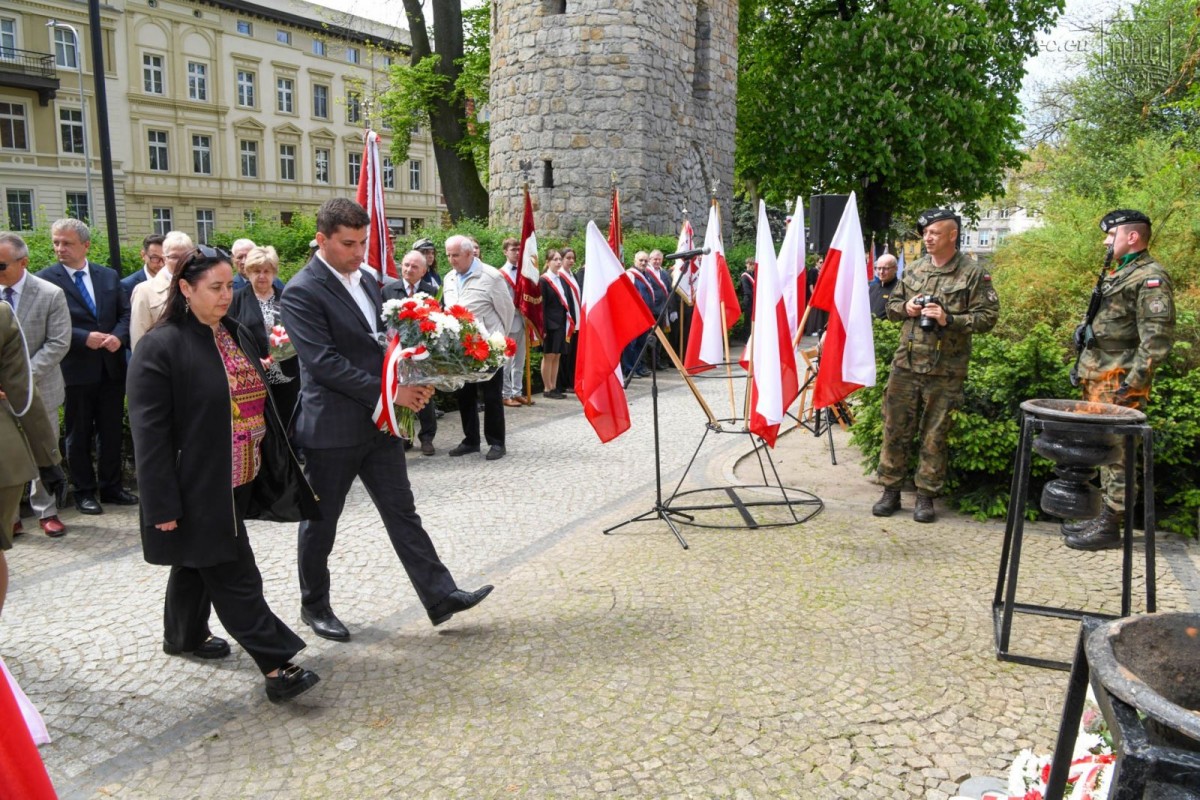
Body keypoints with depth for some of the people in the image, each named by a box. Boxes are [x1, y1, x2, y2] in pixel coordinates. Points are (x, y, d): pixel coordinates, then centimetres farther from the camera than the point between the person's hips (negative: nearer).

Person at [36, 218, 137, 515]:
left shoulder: (109, 276, 7)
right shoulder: (46, 278, -5)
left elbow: (125, 313, 7)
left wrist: (118, 336, -12)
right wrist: (84, 338, -20)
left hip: (111, 366, 4)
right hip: (75, 368, -4)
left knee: (112, 431, 12)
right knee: (79, 434, 8)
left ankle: (111, 487, 25)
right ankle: (84, 492, 20)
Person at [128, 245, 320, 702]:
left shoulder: (235, 335, 8)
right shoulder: (161, 347, -16)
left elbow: (256, 402, 18)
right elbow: (150, 432, -17)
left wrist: (276, 464, 16)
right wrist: (163, 505, -18)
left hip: (236, 482, 8)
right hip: (197, 487, -8)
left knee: (198, 564, 24)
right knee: (234, 578, -4)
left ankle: (184, 635, 42)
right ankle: (277, 665, 0)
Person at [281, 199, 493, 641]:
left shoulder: (366, 280, 10)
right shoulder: (302, 291, -14)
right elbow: (324, 362, -22)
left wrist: (413, 382, -3)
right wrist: (389, 392, -22)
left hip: (379, 422, 7)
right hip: (332, 426, -6)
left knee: (401, 511, 8)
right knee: (321, 522, 10)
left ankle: (440, 595, 12)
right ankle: (314, 605, 29)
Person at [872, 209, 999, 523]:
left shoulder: (974, 274, -2)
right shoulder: (914, 271, 11)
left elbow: (987, 317, -6)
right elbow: (891, 306, 20)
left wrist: (949, 320, -17)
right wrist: (906, 308, -2)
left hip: (944, 371, -4)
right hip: (906, 365, 4)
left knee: (934, 436, 5)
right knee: (896, 429, 6)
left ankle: (926, 496, 16)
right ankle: (891, 491, 17)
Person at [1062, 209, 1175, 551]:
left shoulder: (1151, 278, -12)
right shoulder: (1120, 274, 18)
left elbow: (1157, 339, -19)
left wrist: (1132, 383, -22)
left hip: (1118, 383, -10)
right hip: (1099, 379, 10)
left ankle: (1110, 526, 1)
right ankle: (1105, 515, 24)